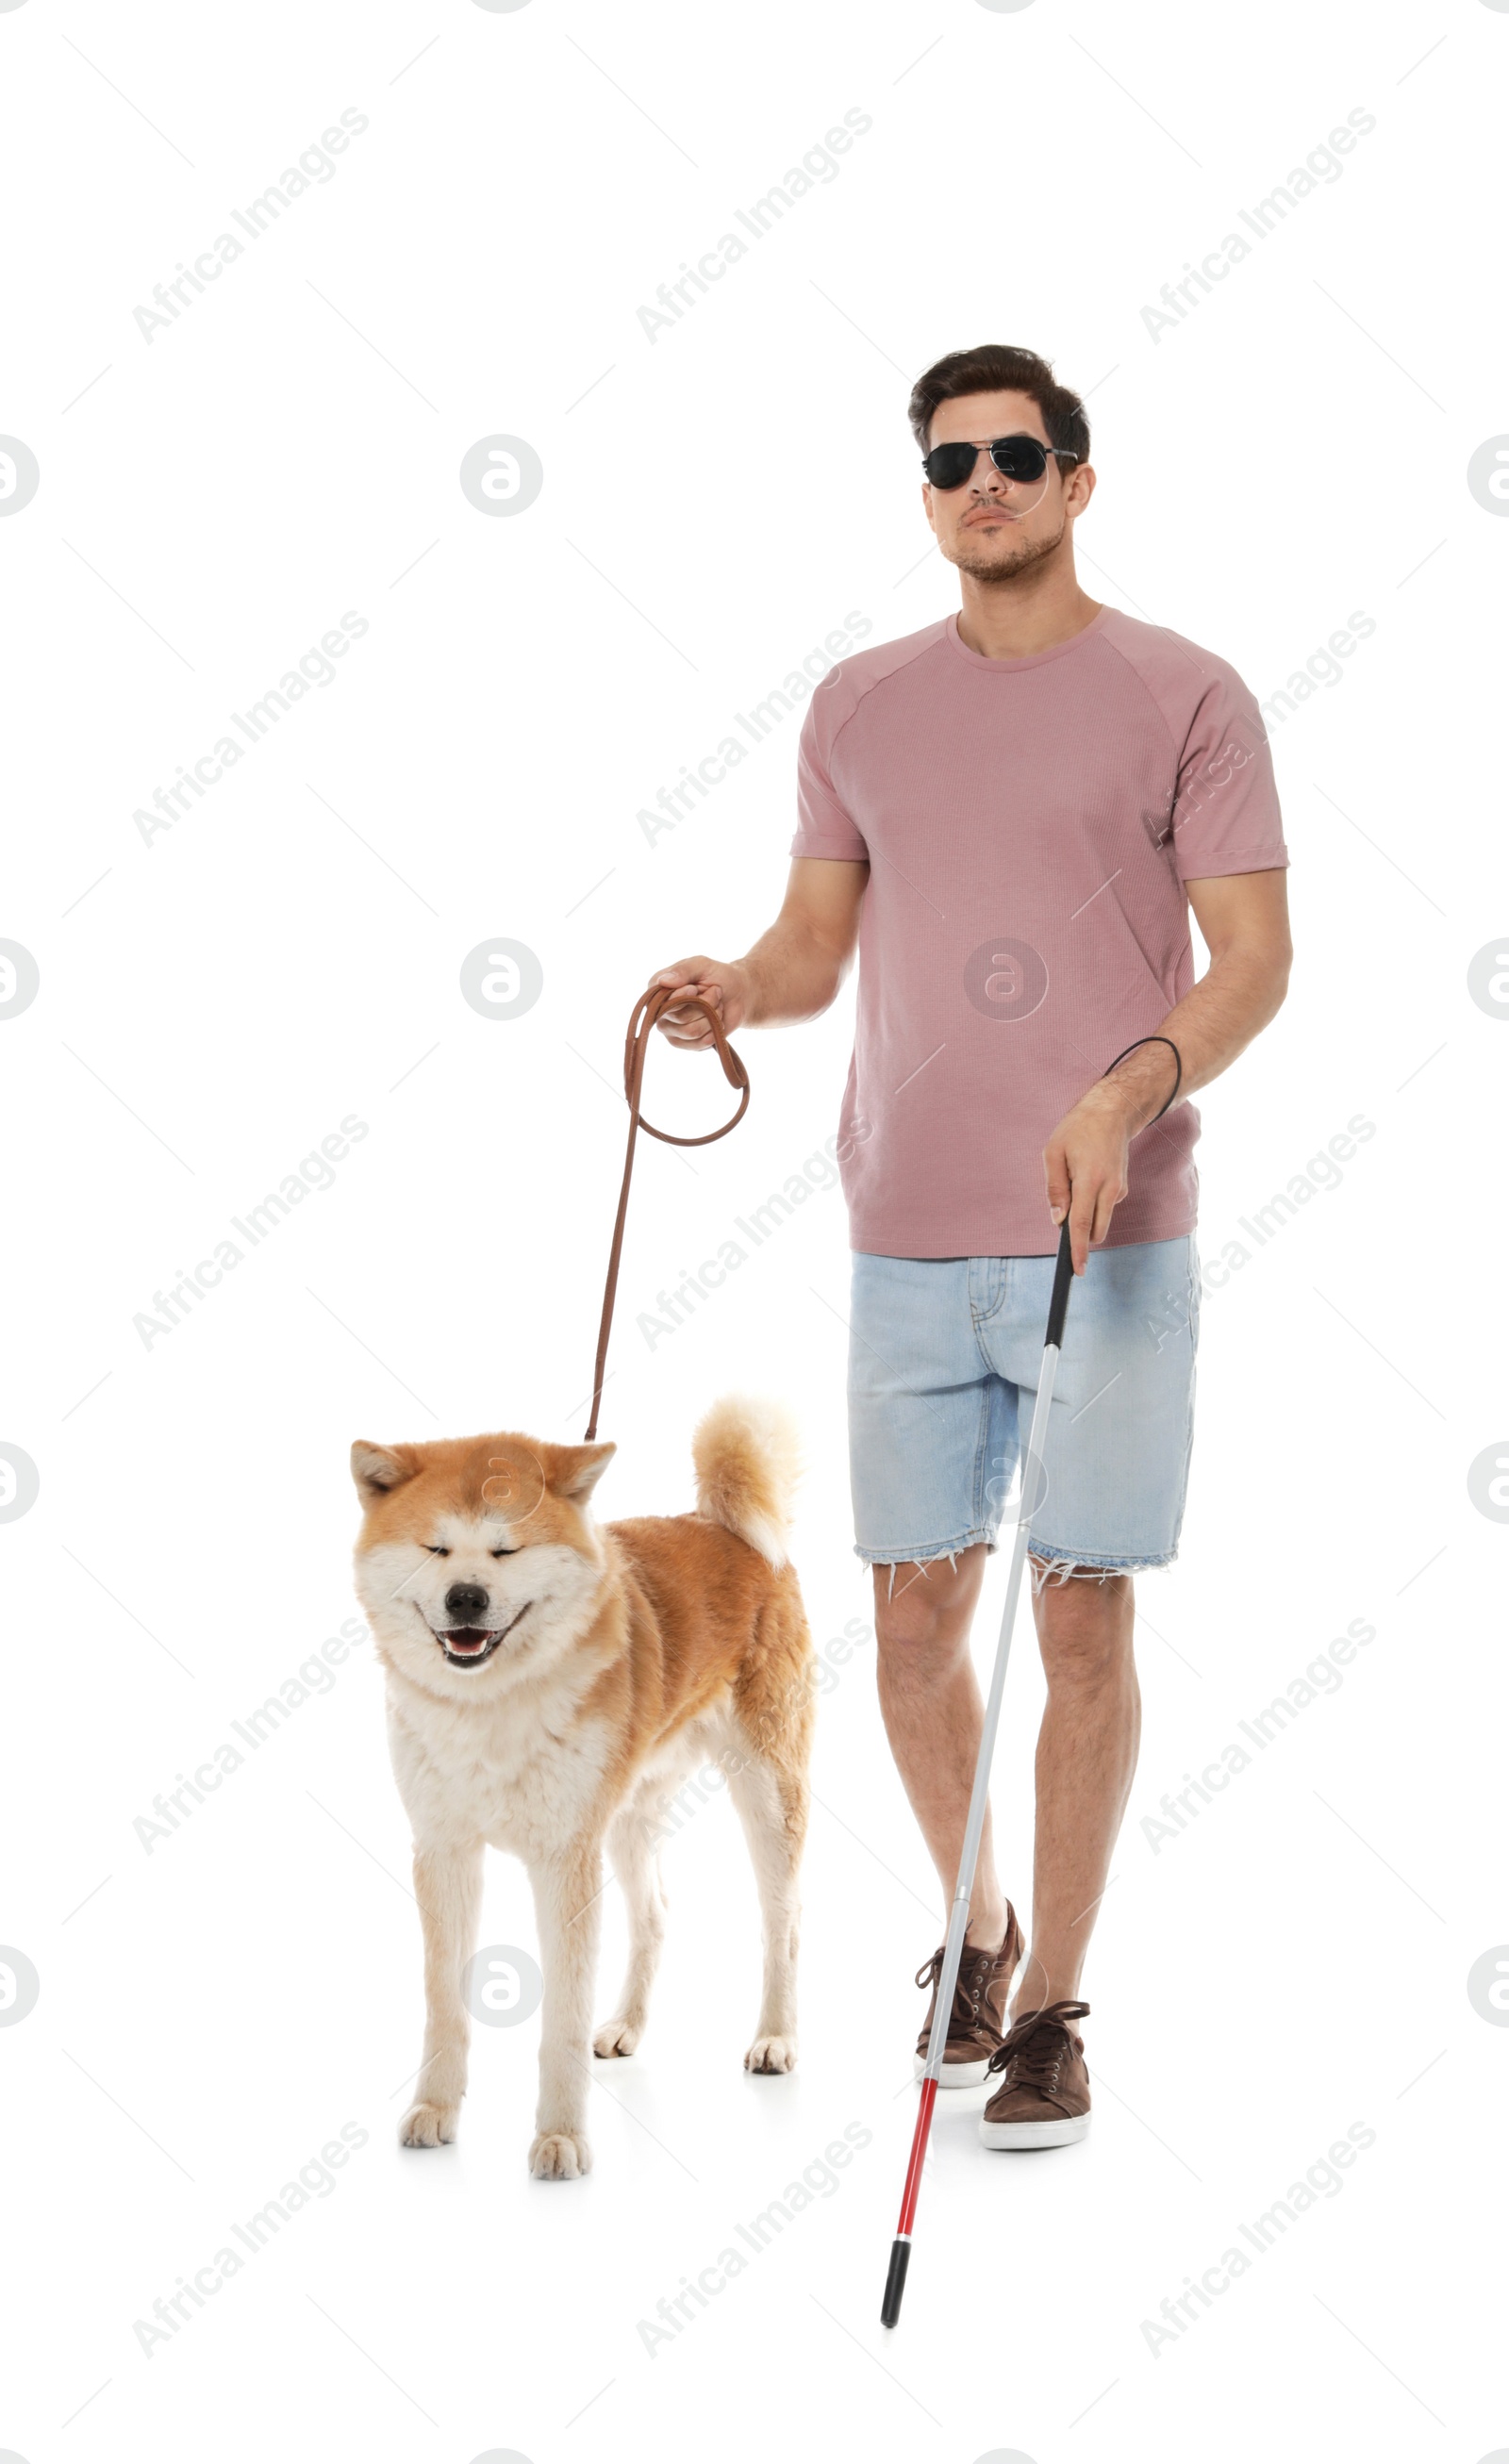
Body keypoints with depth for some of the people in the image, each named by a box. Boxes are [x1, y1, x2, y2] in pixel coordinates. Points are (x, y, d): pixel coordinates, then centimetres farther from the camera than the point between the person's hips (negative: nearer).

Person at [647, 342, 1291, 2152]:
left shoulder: (1182, 697, 0)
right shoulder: (858, 706, 12)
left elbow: (1253, 959, -3)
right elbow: (819, 935, 16)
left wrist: (1127, 1091, -20)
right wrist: (736, 988, -6)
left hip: (1109, 1237, -3)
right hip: (907, 1239, 3)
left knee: (1082, 1621, 0)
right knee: (916, 1618, 7)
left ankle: (1049, 2011, 12)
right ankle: (976, 1932, 31)